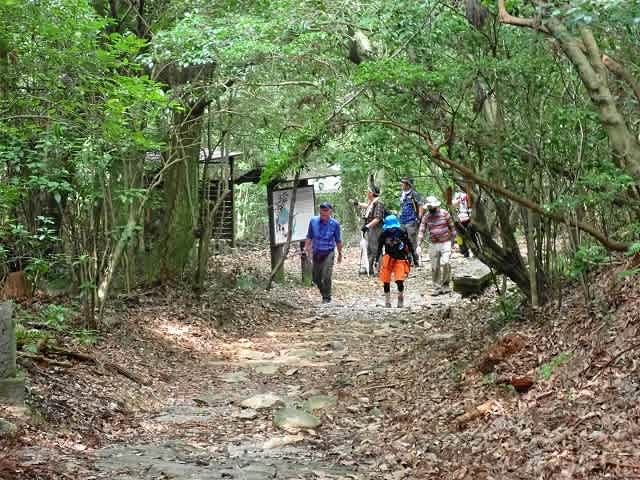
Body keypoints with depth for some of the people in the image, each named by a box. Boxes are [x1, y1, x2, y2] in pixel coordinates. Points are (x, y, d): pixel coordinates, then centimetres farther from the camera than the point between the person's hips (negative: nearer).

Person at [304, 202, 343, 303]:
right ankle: (323, 292, 33)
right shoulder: (313, 221, -2)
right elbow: (309, 237, 8)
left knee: (326, 276, -15)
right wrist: (306, 249, 0)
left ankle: (327, 298, -1)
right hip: (316, 253, 3)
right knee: (315, 278, 9)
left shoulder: (334, 224, -6)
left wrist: (340, 254, 13)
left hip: (328, 253, -3)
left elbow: (338, 241, 5)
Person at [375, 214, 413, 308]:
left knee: (399, 281, -12)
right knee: (386, 282, 5)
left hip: (400, 259, -2)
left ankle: (401, 299, 13)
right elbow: (379, 248, 5)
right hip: (388, 258, 2)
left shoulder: (402, 233, -11)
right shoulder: (384, 235, -6)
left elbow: (410, 246, 0)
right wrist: (376, 260, 3)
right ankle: (387, 301, 21)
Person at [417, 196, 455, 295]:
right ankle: (437, 288, 14)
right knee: (435, 267, 4)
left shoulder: (444, 213, -3)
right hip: (433, 245, 3)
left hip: (445, 243, -3)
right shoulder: (426, 217, 3)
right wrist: (418, 245, -9)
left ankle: (445, 285, -2)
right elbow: (421, 231, 0)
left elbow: (452, 227, 4)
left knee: (445, 263, -18)